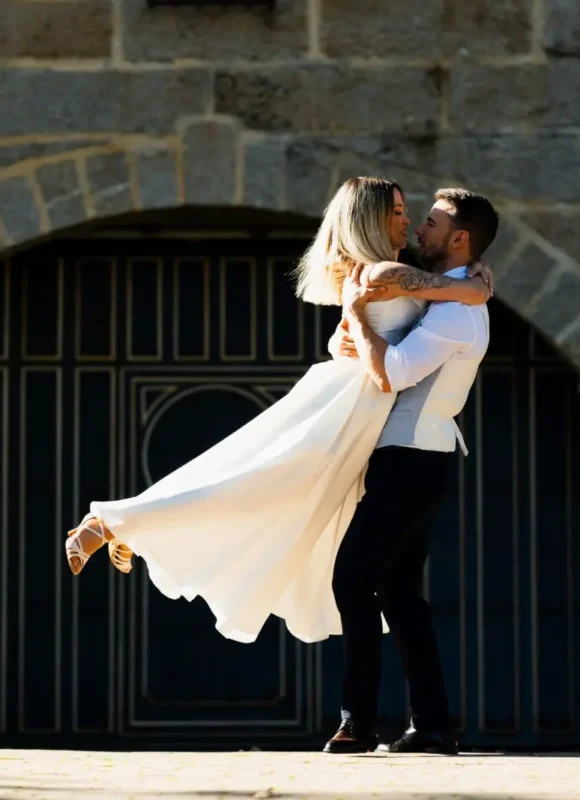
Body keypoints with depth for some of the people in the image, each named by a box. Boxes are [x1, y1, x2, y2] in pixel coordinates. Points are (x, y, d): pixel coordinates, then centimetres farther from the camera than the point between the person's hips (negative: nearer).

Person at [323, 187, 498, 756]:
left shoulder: (456, 310, -16)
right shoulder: (440, 297, 17)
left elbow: (389, 373, -27)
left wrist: (357, 312, -17)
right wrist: (347, 338, -4)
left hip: (409, 461, -10)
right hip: (413, 460, 10)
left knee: (354, 577, -10)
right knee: (398, 590, 9)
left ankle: (358, 722, -8)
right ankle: (431, 725, 8)